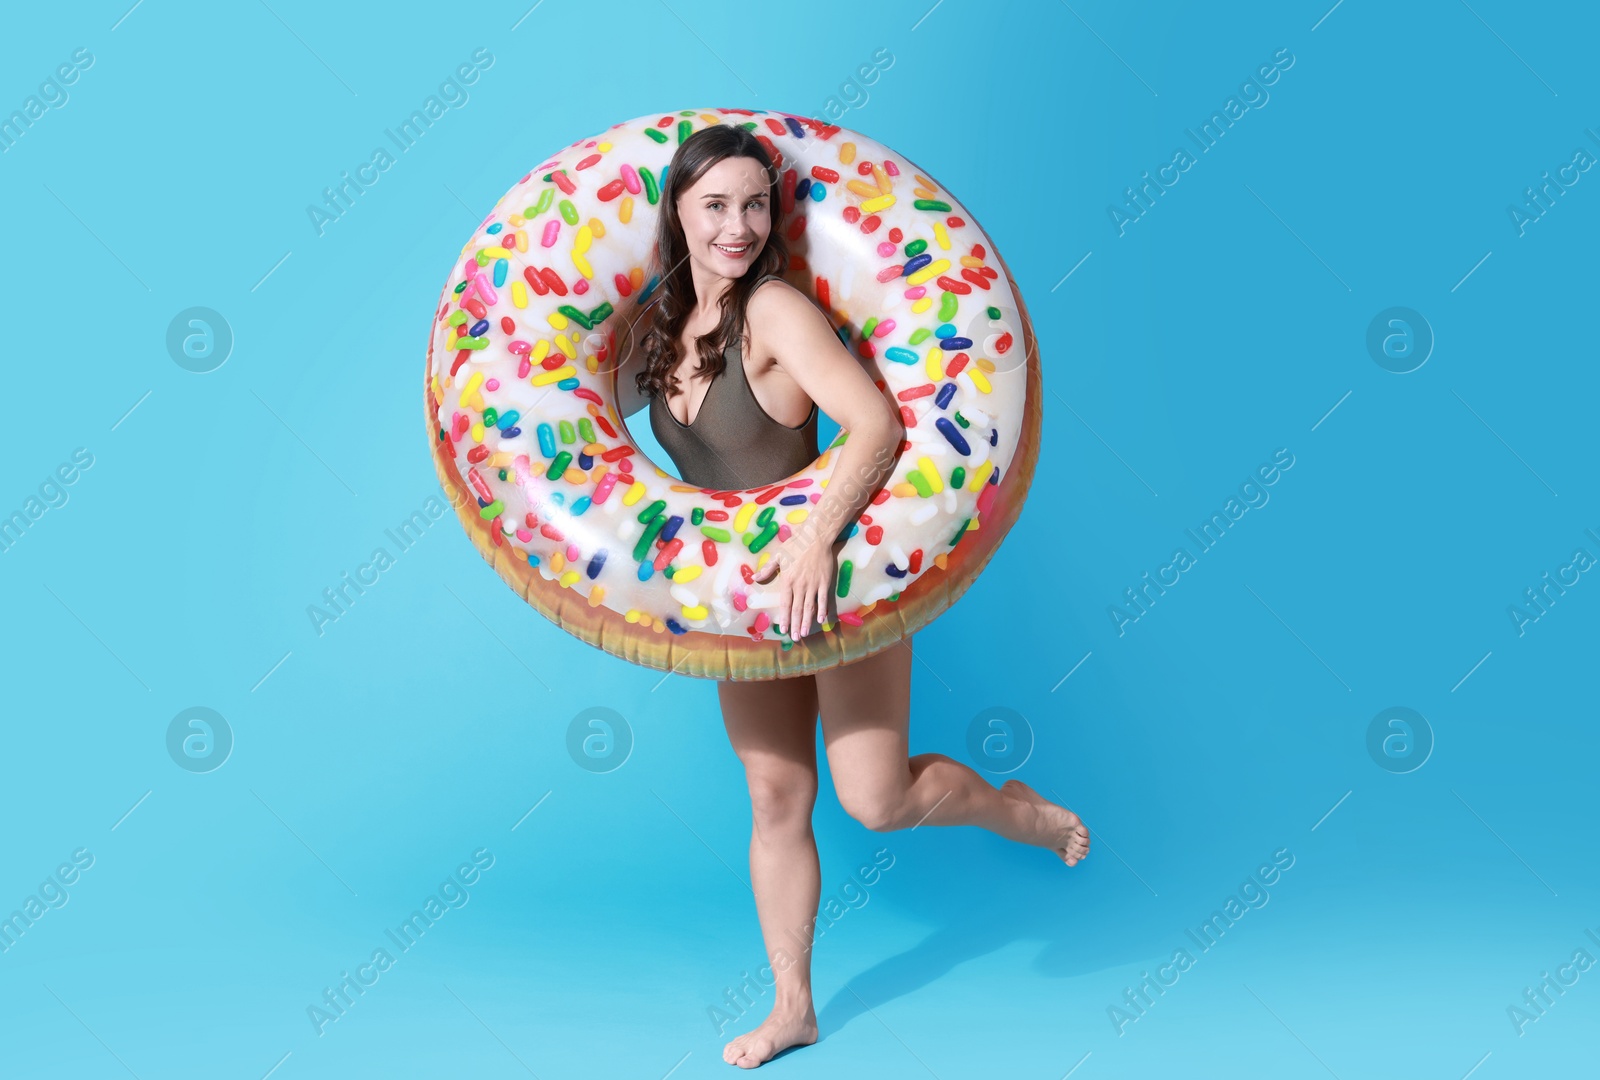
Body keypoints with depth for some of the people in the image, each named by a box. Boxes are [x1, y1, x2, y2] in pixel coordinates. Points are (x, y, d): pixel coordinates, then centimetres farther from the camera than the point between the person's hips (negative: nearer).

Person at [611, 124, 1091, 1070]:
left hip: (837, 574, -6)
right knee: (775, 802, 11)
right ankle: (792, 1007, 26)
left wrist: (817, 538, -39)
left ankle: (1024, 811, 26)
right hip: (747, 594, 6)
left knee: (877, 798, -6)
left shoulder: (775, 309, -19)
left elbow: (878, 426, -30)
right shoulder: (667, 324, 2)